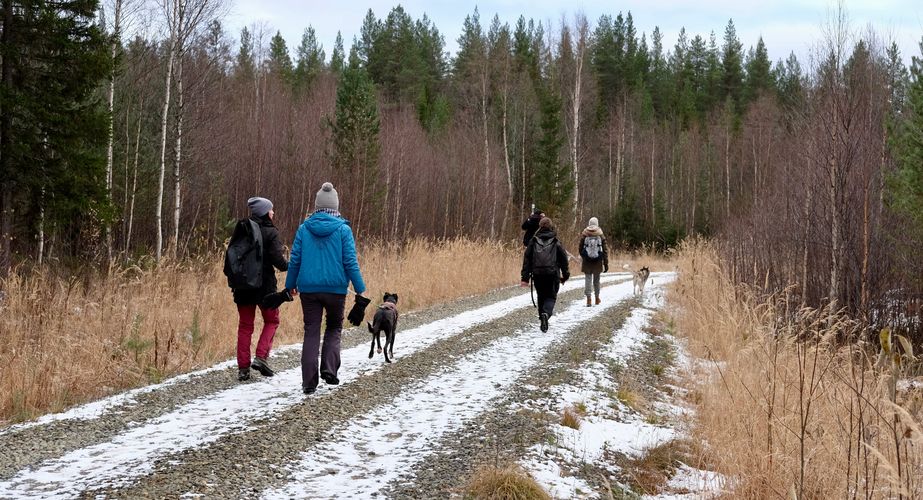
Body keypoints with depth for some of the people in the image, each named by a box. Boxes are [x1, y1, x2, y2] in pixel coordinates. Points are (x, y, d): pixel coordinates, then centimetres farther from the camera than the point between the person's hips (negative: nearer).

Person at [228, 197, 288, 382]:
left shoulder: (241, 231, 4)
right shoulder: (271, 233, -10)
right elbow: (278, 260, -15)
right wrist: (290, 266, 4)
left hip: (243, 285, 4)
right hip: (265, 286, -4)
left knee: (245, 325, 10)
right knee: (271, 321, 14)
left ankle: (243, 368, 6)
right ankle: (261, 357, -3)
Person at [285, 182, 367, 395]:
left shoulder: (304, 228, 0)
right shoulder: (343, 229, -5)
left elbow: (295, 259, 3)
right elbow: (350, 262, -6)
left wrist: (290, 285, 15)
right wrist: (359, 289, 0)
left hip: (309, 289, 1)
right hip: (336, 289, -1)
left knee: (311, 333, 8)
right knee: (334, 328, 19)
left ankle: (309, 382, 3)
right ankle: (329, 369, 0)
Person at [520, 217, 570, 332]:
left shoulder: (534, 241, 4)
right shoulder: (556, 242, 2)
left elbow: (527, 259, 1)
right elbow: (564, 259, 5)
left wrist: (525, 277, 3)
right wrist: (565, 275, 16)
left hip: (538, 275, 2)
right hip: (552, 274, -2)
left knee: (541, 297, 19)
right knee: (551, 297, 4)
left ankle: (542, 318, 21)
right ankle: (546, 313, -25)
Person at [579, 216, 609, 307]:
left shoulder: (584, 235, -5)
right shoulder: (601, 235, -5)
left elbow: (580, 248, 3)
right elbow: (605, 250, -3)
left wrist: (583, 257, 22)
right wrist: (606, 264, 1)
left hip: (586, 262, -1)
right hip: (597, 262, 1)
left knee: (588, 279, 1)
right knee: (596, 280, 16)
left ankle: (589, 298, -9)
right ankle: (597, 298, 24)